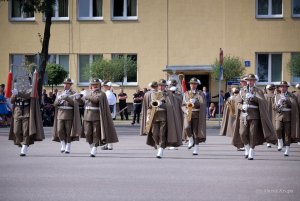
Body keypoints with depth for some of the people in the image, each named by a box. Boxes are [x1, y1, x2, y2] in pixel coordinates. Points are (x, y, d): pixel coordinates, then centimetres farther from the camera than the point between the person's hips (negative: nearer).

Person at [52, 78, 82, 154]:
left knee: (68, 132, -3)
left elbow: (74, 103, -12)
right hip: (60, 114, 3)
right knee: (60, 131, -6)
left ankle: (68, 148, 5)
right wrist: (59, 99, -13)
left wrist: (66, 98, -25)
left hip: (69, 115, -3)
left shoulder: (73, 93, 3)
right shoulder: (59, 93, 15)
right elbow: (55, 104, 8)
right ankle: (63, 146, 8)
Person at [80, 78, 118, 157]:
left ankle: (94, 150, -1)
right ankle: (92, 147, 20)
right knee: (88, 133, 0)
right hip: (87, 116, 4)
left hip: (97, 116, -4)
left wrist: (86, 95, -11)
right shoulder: (87, 92, 15)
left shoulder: (101, 94, -2)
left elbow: (96, 99, -21)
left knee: (96, 133, -4)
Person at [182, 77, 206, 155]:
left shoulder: (200, 93, 6)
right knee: (187, 127, -23)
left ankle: (196, 149, 5)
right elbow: (183, 105, 12)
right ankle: (191, 140, 5)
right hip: (188, 114, 1)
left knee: (196, 131, -2)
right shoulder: (186, 94, 13)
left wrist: (195, 102, -21)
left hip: (197, 115, -1)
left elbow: (203, 104, -6)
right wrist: (186, 111, -8)